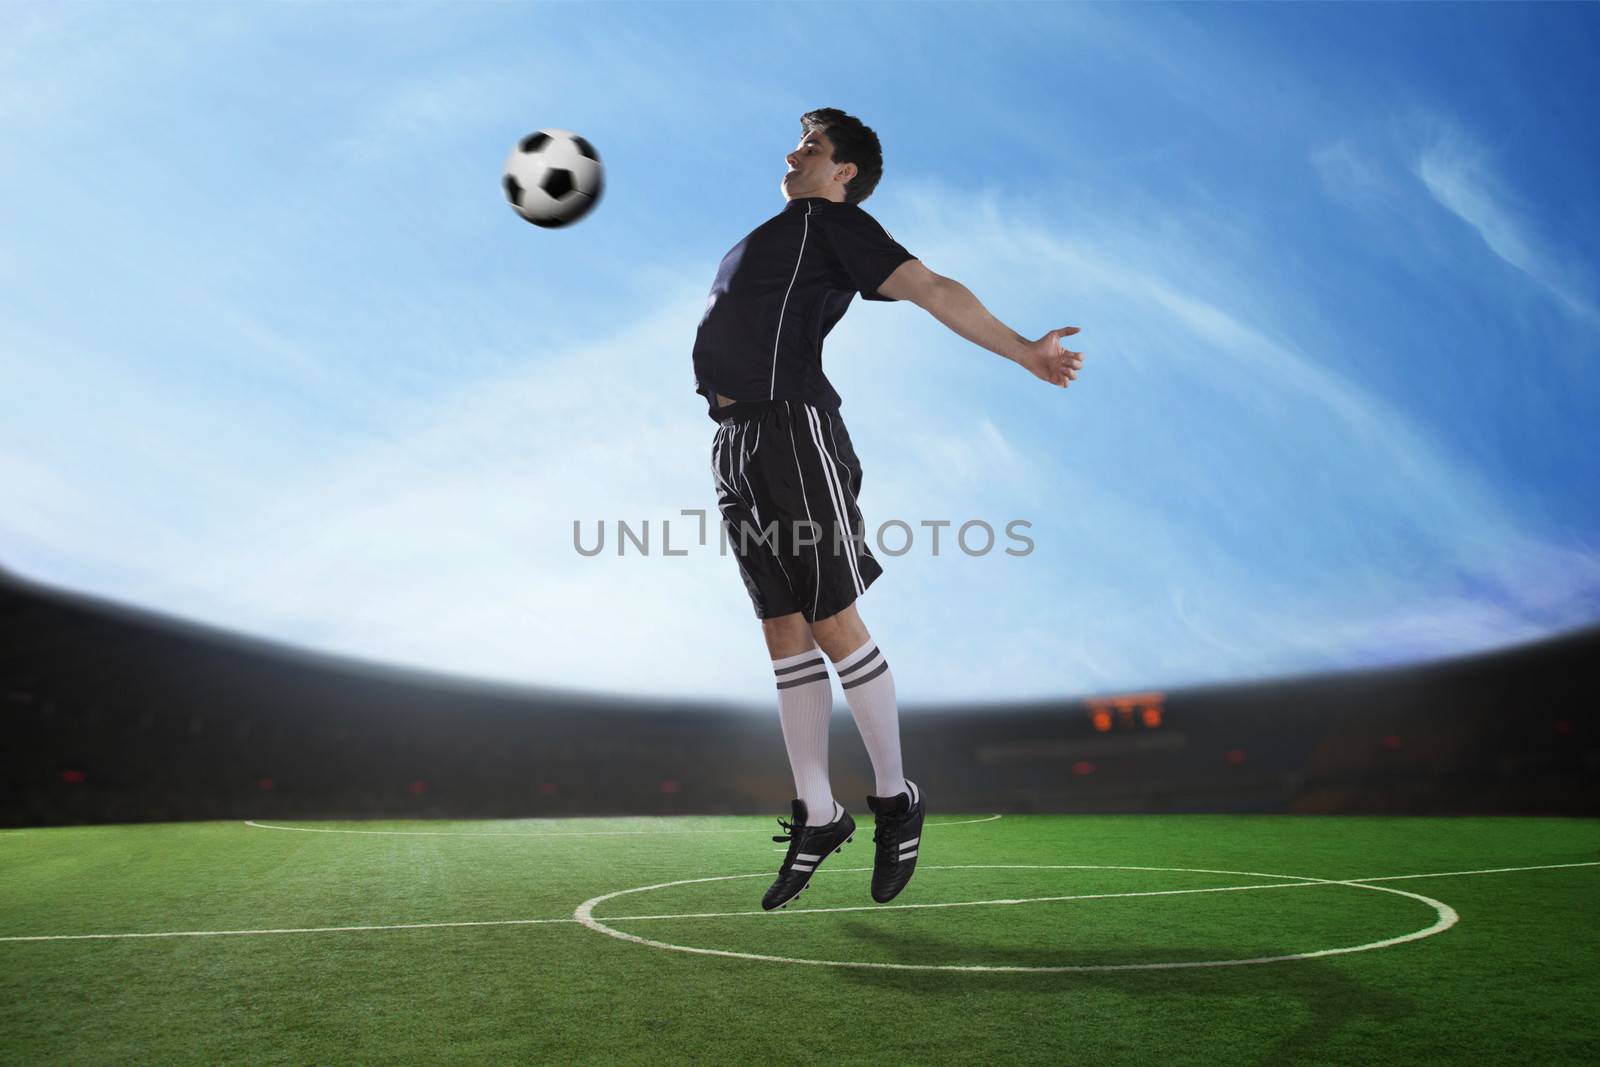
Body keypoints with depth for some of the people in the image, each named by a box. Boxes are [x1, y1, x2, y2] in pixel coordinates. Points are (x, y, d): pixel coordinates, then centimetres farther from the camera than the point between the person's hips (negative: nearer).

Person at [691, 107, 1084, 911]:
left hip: (794, 429, -8)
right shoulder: (776, 235, 26)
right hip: (737, 442, 8)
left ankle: (895, 799, 12)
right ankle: (816, 816, 16)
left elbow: (932, 290, -9)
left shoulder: (834, 223, 2)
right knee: (784, 633, 8)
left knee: (834, 626, -6)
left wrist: (1021, 349, -17)